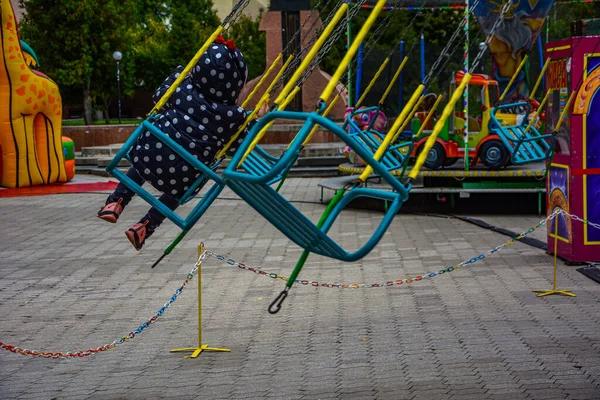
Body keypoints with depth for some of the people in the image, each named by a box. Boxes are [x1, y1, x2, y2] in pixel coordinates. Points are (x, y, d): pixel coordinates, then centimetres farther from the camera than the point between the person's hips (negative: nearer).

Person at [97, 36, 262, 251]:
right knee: (176, 194, 34)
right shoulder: (234, 116, -11)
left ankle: (116, 202, 27)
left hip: (150, 157, 1)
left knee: (142, 156, 38)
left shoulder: (184, 90, -4)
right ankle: (144, 228, 23)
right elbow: (240, 148, 3)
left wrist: (179, 72, 29)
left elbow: (160, 96, 17)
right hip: (180, 176, -1)